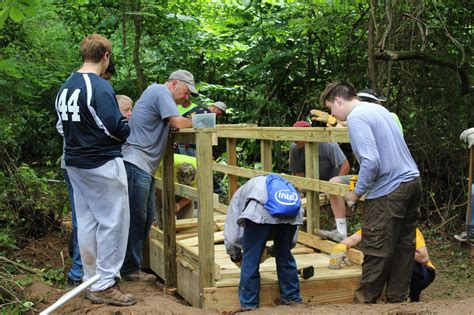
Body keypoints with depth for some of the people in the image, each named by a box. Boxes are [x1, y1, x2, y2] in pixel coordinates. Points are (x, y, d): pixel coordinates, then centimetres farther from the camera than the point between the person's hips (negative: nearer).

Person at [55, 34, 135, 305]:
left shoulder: (65, 88, 10)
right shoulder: (99, 87, -16)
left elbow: (62, 127, 16)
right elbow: (114, 128, -21)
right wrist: (128, 130, -1)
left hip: (75, 164, 9)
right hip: (103, 164, -8)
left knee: (86, 221, 13)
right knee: (112, 222, -2)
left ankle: (91, 280, 20)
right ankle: (105, 285, 1)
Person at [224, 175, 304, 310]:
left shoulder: (240, 193, 38)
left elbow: (231, 232, 27)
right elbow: (293, 239, 40)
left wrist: (236, 255, 43)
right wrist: (272, 251, 52)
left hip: (262, 209, -4)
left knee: (251, 258, 10)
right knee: (285, 254, 25)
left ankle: (248, 305, 16)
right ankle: (292, 298, 35)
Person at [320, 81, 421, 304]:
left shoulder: (356, 118, -13)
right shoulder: (378, 109, 16)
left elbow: (371, 161, -22)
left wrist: (357, 192, -9)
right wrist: (361, 179, 21)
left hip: (389, 191, -9)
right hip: (412, 180, 9)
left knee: (376, 250, 2)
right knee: (404, 245, 14)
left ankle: (366, 299, 14)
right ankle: (398, 298, 23)